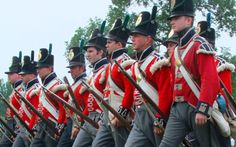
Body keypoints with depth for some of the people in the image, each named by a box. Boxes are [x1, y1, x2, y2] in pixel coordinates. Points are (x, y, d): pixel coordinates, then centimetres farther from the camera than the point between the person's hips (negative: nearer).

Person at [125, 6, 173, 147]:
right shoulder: (136, 65, 17)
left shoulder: (158, 62, -11)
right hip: (140, 118, 8)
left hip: (156, 116, -8)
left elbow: (166, 94, -17)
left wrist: (159, 120, -20)